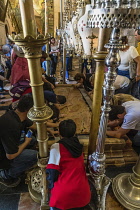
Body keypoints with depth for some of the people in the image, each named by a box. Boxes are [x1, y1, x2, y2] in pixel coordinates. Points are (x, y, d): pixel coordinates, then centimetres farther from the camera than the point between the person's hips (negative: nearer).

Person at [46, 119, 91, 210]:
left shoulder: (56, 146, -8)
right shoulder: (78, 146, 6)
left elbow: (52, 171, -12)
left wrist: (52, 185, 6)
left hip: (63, 193, -3)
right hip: (82, 191, 3)